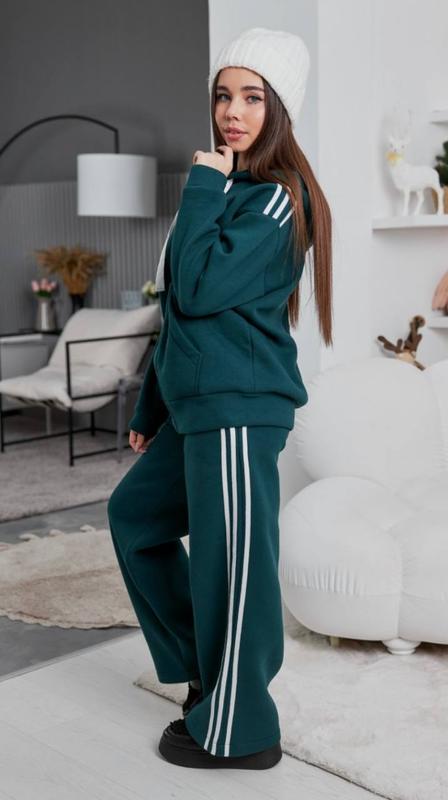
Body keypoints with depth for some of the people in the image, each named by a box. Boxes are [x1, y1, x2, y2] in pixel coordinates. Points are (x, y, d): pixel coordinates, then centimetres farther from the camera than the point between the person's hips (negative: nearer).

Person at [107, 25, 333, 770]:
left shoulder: (278, 198, -10)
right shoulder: (224, 189, 16)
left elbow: (200, 290, -20)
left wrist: (201, 190, -11)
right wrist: (150, 407, 20)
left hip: (240, 407, -10)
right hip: (197, 405, 10)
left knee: (229, 562, -3)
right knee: (134, 513, 20)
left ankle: (237, 731, 15)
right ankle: (205, 668, 31)